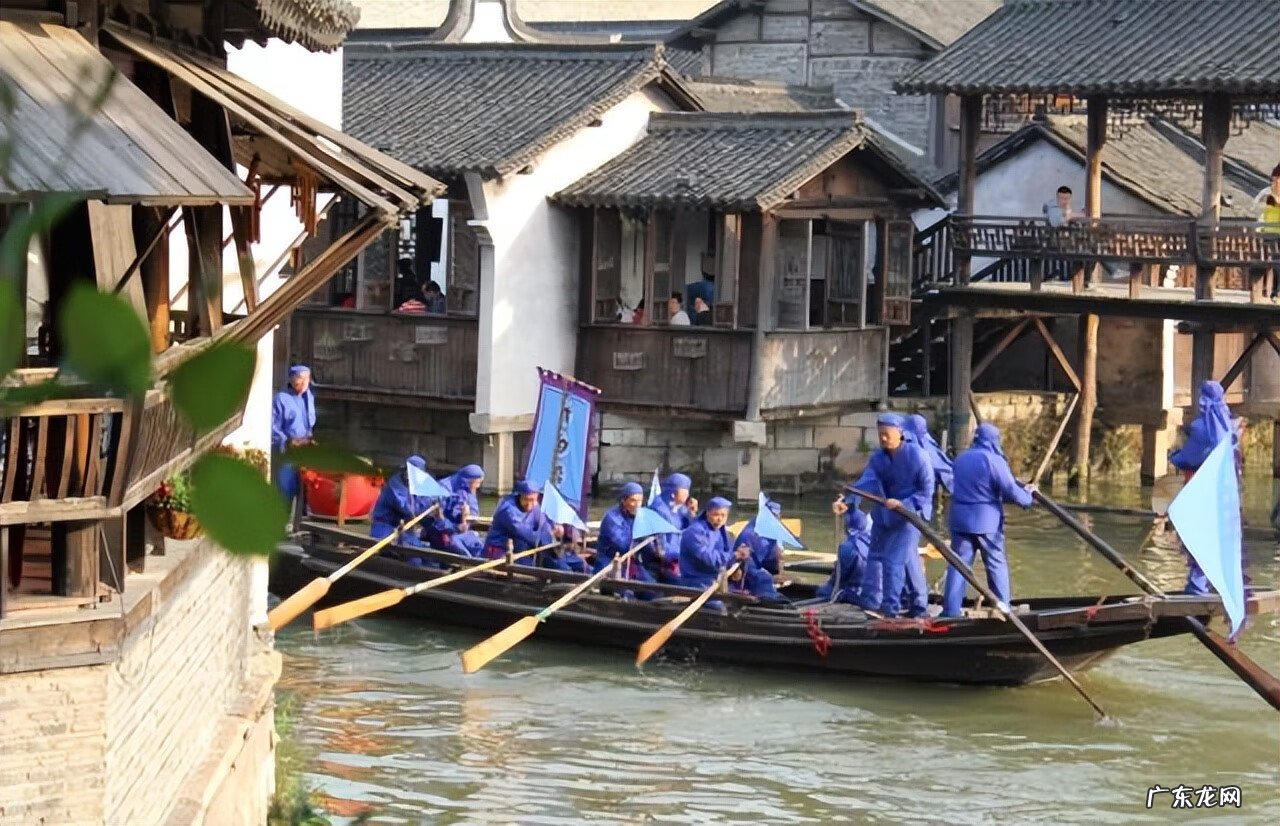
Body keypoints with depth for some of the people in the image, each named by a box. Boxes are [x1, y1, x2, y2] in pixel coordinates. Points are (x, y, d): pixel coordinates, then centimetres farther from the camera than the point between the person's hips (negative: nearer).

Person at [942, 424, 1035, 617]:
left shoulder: (961, 459, 11)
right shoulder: (994, 461, -11)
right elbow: (1011, 491, -14)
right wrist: (1028, 496, 6)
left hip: (961, 519, 5)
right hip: (987, 521, -5)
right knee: (997, 563, 7)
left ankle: (951, 608, -1)